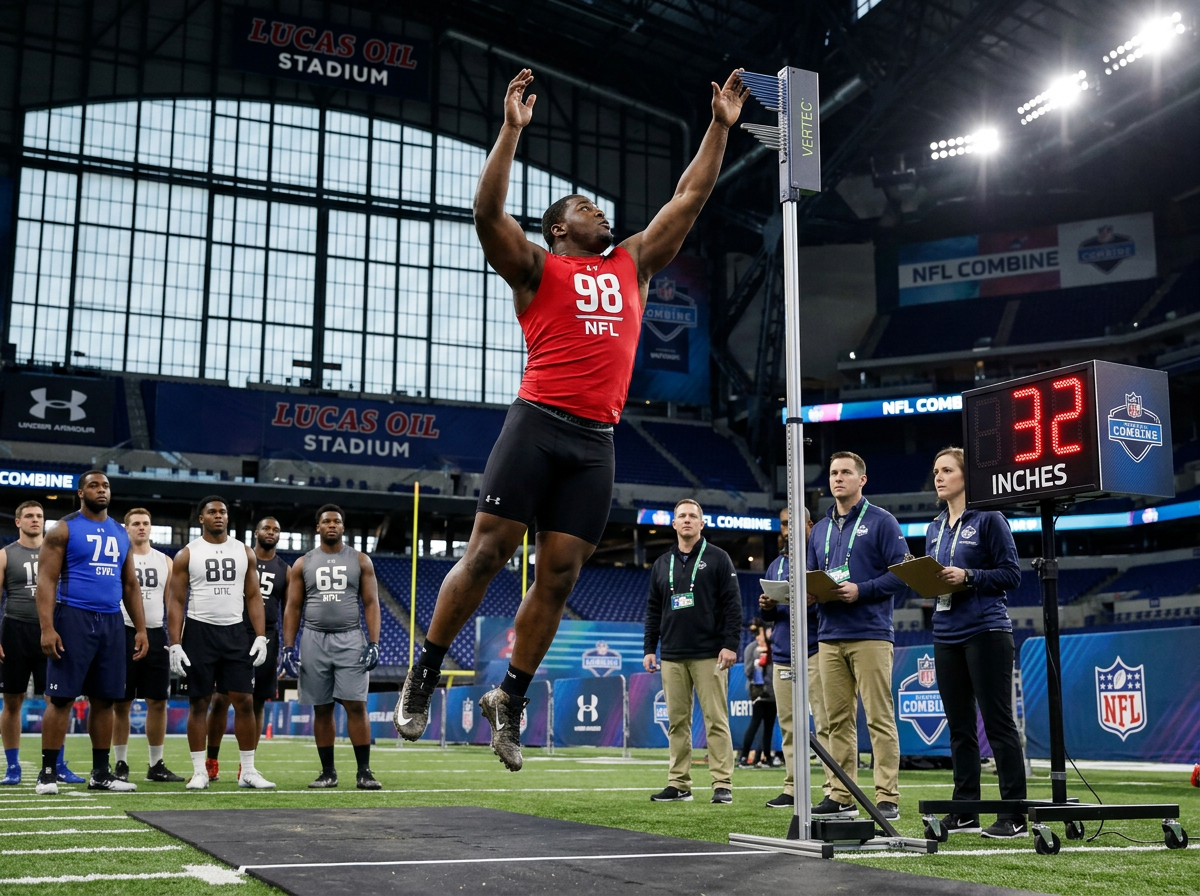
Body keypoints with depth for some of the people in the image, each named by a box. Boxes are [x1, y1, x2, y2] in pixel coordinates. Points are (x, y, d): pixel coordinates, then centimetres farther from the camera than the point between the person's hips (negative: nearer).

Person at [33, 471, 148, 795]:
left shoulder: (121, 534, 16)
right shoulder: (64, 529, -1)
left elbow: (130, 585, 19)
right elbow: (47, 580, -8)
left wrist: (140, 628, 11)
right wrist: (47, 628, -19)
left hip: (112, 622, 6)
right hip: (74, 618, -5)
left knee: (105, 699, 7)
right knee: (61, 697, -6)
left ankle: (100, 772, 13)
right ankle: (48, 771, 2)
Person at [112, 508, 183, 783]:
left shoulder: (165, 561, 12)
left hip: (155, 634, 3)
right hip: (124, 633, -3)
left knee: (158, 701, 3)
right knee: (121, 703, 1)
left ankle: (156, 765, 10)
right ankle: (120, 764, 10)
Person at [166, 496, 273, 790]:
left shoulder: (244, 552, 8)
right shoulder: (187, 554, 1)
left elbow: (254, 597, 8)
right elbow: (176, 602, -1)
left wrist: (260, 636, -2)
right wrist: (175, 645, -9)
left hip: (235, 633, 2)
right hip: (199, 633, -2)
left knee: (245, 701, -1)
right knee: (199, 703, 2)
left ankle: (248, 771, 6)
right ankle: (199, 771, 10)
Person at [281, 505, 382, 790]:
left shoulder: (360, 561, 7)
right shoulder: (303, 564, 9)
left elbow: (371, 603, 3)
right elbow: (293, 608, 8)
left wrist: (374, 643, -7)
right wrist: (288, 647, 0)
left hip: (350, 640, -1)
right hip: (314, 639, 1)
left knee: (356, 705, -8)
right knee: (322, 709, 5)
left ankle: (364, 772, -4)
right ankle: (328, 772, 13)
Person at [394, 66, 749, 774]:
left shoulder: (633, 264, 22)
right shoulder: (537, 269, 8)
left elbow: (690, 198, 24)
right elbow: (489, 214, -8)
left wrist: (721, 126, 22)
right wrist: (512, 129, -12)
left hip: (597, 441, 4)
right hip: (539, 423, -4)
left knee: (560, 576, 3)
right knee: (487, 553, -4)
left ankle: (510, 699, 15)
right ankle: (423, 676, 9)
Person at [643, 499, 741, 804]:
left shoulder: (717, 558, 3)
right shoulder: (662, 564, 15)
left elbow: (732, 604, -3)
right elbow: (653, 610, 17)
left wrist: (731, 644, -11)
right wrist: (649, 648, 9)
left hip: (709, 656, -4)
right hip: (672, 657, 4)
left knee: (716, 720, -5)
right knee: (677, 722, 6)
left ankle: (722, 784, -2)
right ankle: (679, 784, 11)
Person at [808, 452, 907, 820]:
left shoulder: (881, 521, 0)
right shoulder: (820, 529, 18)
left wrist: (861, 590, -17)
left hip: (870, 634, -6)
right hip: (830, 637, 6)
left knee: (879, 718, -4)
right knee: (838, 719, 7)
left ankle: (887, 797, -1)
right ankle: (840, 796, 12)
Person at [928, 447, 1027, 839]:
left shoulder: (988, 519, -4)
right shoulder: (935, 528, 16)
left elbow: (1011, 574, -8)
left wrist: (967, 577, -19)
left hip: (986, 632, -7)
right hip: (946, 634, 7)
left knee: (998, 722, -5)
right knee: (959, 726, 9)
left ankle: (1015, 817, -1)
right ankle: (965, 812, 16)